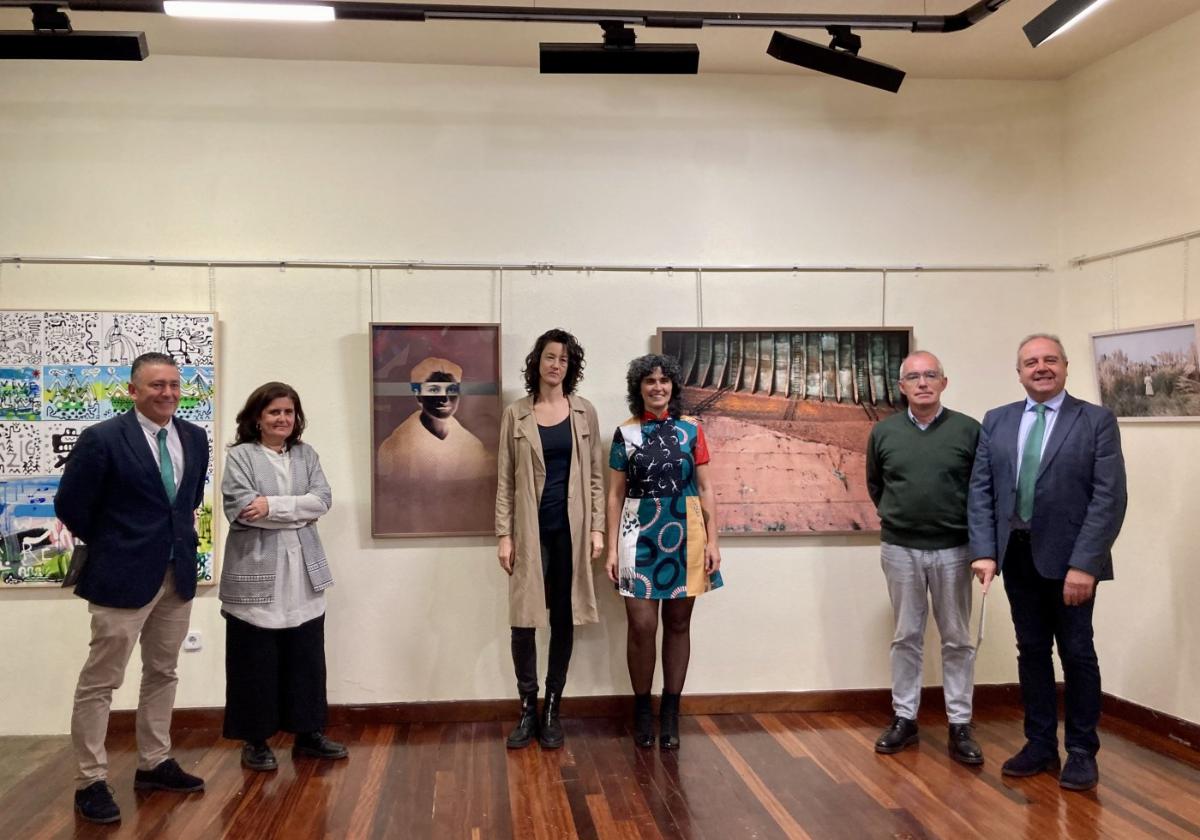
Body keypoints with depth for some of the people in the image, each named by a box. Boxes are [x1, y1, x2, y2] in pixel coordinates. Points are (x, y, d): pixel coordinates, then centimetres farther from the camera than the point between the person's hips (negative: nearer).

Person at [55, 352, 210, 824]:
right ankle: (91, 782, 13)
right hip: (123, 576, -6)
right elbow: (70, 506, -6)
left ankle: (154, 764, 28)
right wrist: (109, 548, 3)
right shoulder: (102, 439, -13)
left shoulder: (194, 439, 5)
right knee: (100, 681, 2)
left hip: (178, 574, 6)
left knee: (162, 674, 15)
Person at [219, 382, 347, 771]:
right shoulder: (240, 456, -2)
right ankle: (255, 741, 16)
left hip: (303, 573, 4)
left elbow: (322, 500, -3)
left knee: (306, 658, 10)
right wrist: (297, 512, -13)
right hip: (256, 574, -4)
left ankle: (308, 733, 22)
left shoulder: (307, 455, 11)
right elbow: (239, 508, -16)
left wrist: (272, 506, -14)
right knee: (256, 661, 4)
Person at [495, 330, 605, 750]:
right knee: (523, 619, -4)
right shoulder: (516, 414, 3)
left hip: (570, 528, 1)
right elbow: (505, 479, 2)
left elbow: (595, 475, 6)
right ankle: (528, 708, 12)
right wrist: (504, 534, -4)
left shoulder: (584, 413, 5)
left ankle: (552, 708, 18)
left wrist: (597, 528, -2)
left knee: (563, 619, 6)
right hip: (530, 529, -1)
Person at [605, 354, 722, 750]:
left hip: (684, 537, 1)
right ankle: (642, 710, 15)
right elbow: (615, 495, 4)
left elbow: (705, 488, 5)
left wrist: (712, 540, -1)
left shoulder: (691, 429, 4)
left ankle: (670, 713, 18)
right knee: (642, 625, -4)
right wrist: (612, 549, -1)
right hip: (640, 537, -1)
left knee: (678, 624, 7)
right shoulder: (625, 433, 3)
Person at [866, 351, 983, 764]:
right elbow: (875, 484, 15)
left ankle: (960, 726, 15)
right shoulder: (883, 432, 1)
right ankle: (904, 718, 20)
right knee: (906, 637, 10)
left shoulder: (968, 430, -5)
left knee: (957, 640, 7)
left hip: (953, 549, -1)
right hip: (900, 549, 1)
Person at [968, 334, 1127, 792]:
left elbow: (1109, 497, -11)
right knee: (1031, 651, 12)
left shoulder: (1097, 421, -5)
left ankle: (1082, 751, 20)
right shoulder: (996, 422, 6)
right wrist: (984, 551, -7)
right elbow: (980, 490, 4)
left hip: (1069, 556, -3)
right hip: (1017, 555, 4)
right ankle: (1040, 745, 23)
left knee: (1077, 653, 6)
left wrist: (1084, 564, -18)